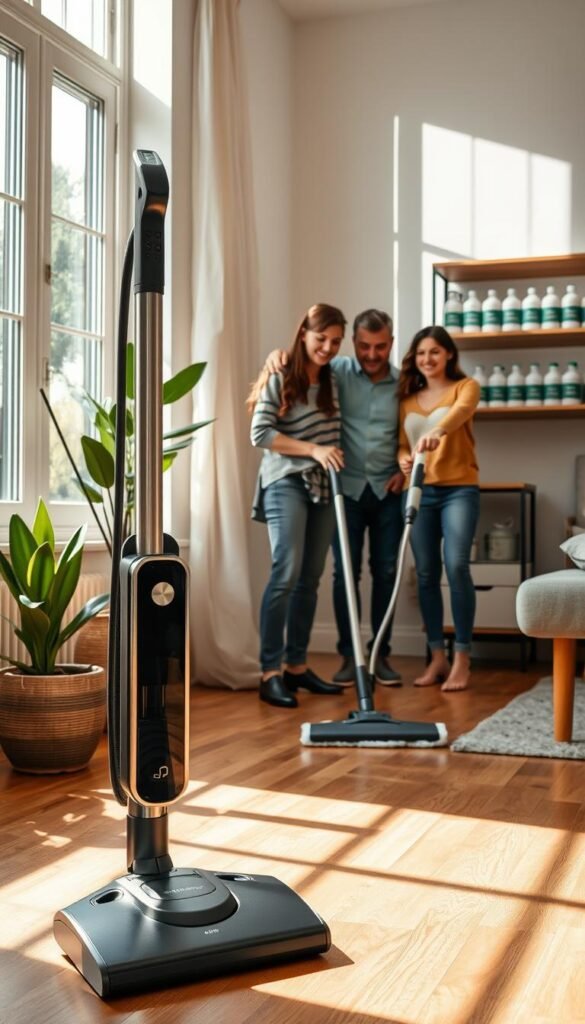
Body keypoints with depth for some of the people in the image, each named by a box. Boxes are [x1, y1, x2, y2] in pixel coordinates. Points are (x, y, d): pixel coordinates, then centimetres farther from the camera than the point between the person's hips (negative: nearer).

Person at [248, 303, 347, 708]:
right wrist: (313, 450, -17)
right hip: (286, 483, -6)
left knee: (311, 578, 7)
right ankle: (271, 673, -13)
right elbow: (260, 433, -11)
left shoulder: (333, 381, 13)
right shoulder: (279, 378, -6)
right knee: (287, 573, -15)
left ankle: (297, 666, 14)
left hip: (324, 486, 7)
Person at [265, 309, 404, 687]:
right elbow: (299, 363, 3)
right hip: (347, 488, -1)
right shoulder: (337, 372, -2)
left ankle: (381, 654, 15)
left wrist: (405, 469, -2)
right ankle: (349, 655, 9)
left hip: (387, 491, 2)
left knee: (386, 572, 5)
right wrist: (278, 354, -19)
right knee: (346, 572, 0)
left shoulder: (403, 383, 3)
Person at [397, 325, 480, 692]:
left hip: (459, 489, -4)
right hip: (420, 492, 4)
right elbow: (403, 444, 14)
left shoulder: (465, 386, 0)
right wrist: (404, 460, -11)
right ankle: (437, 657, 11)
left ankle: (462, 659, -10)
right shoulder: (407, 399, 13)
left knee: (456, 566, -16)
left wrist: (437, 431, -44)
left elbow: (461, 410, -22)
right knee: (426, 573, 3)